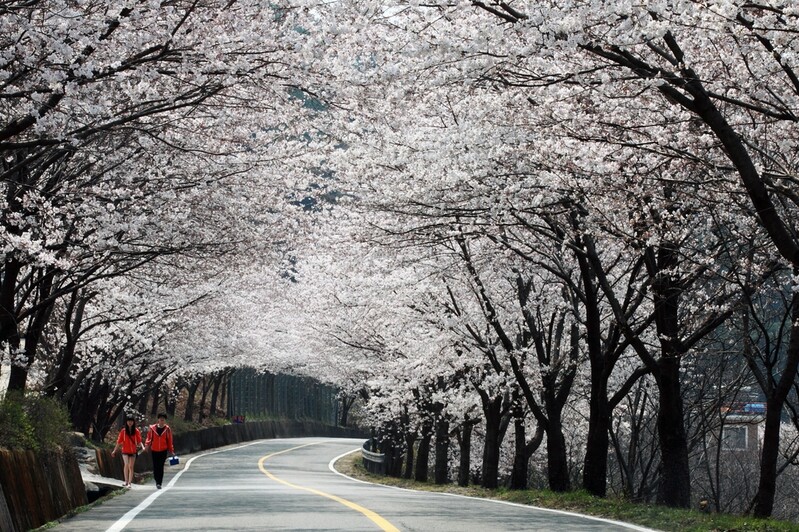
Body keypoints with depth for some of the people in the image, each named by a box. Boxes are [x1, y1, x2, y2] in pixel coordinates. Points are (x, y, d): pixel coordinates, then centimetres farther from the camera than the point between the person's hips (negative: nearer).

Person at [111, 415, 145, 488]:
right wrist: (114, 451, 2)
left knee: (131, 467, 4)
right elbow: (119, 442, 3)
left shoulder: (136, 431, 0)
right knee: (126, 465, -20)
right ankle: (126, 481, -10)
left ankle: (129, 483, 11)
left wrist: (142, 447, -18)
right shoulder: (123, 431, -2)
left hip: (133, 451, 1)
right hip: (125, 451, -1)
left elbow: (139, 441, 0)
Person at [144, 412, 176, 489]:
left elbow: (170, 441, 5)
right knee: (155, 467, 4)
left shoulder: (167, 429, 1)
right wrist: (147, 445, -13)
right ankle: (157, 481, 24)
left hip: (163, 451, -1)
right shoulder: (152, 428, 0)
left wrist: (171, 451, 5)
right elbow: (149, 438, 5)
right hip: (154, 450, 1)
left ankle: (159, 483, -4)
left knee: (161, 467, -6)